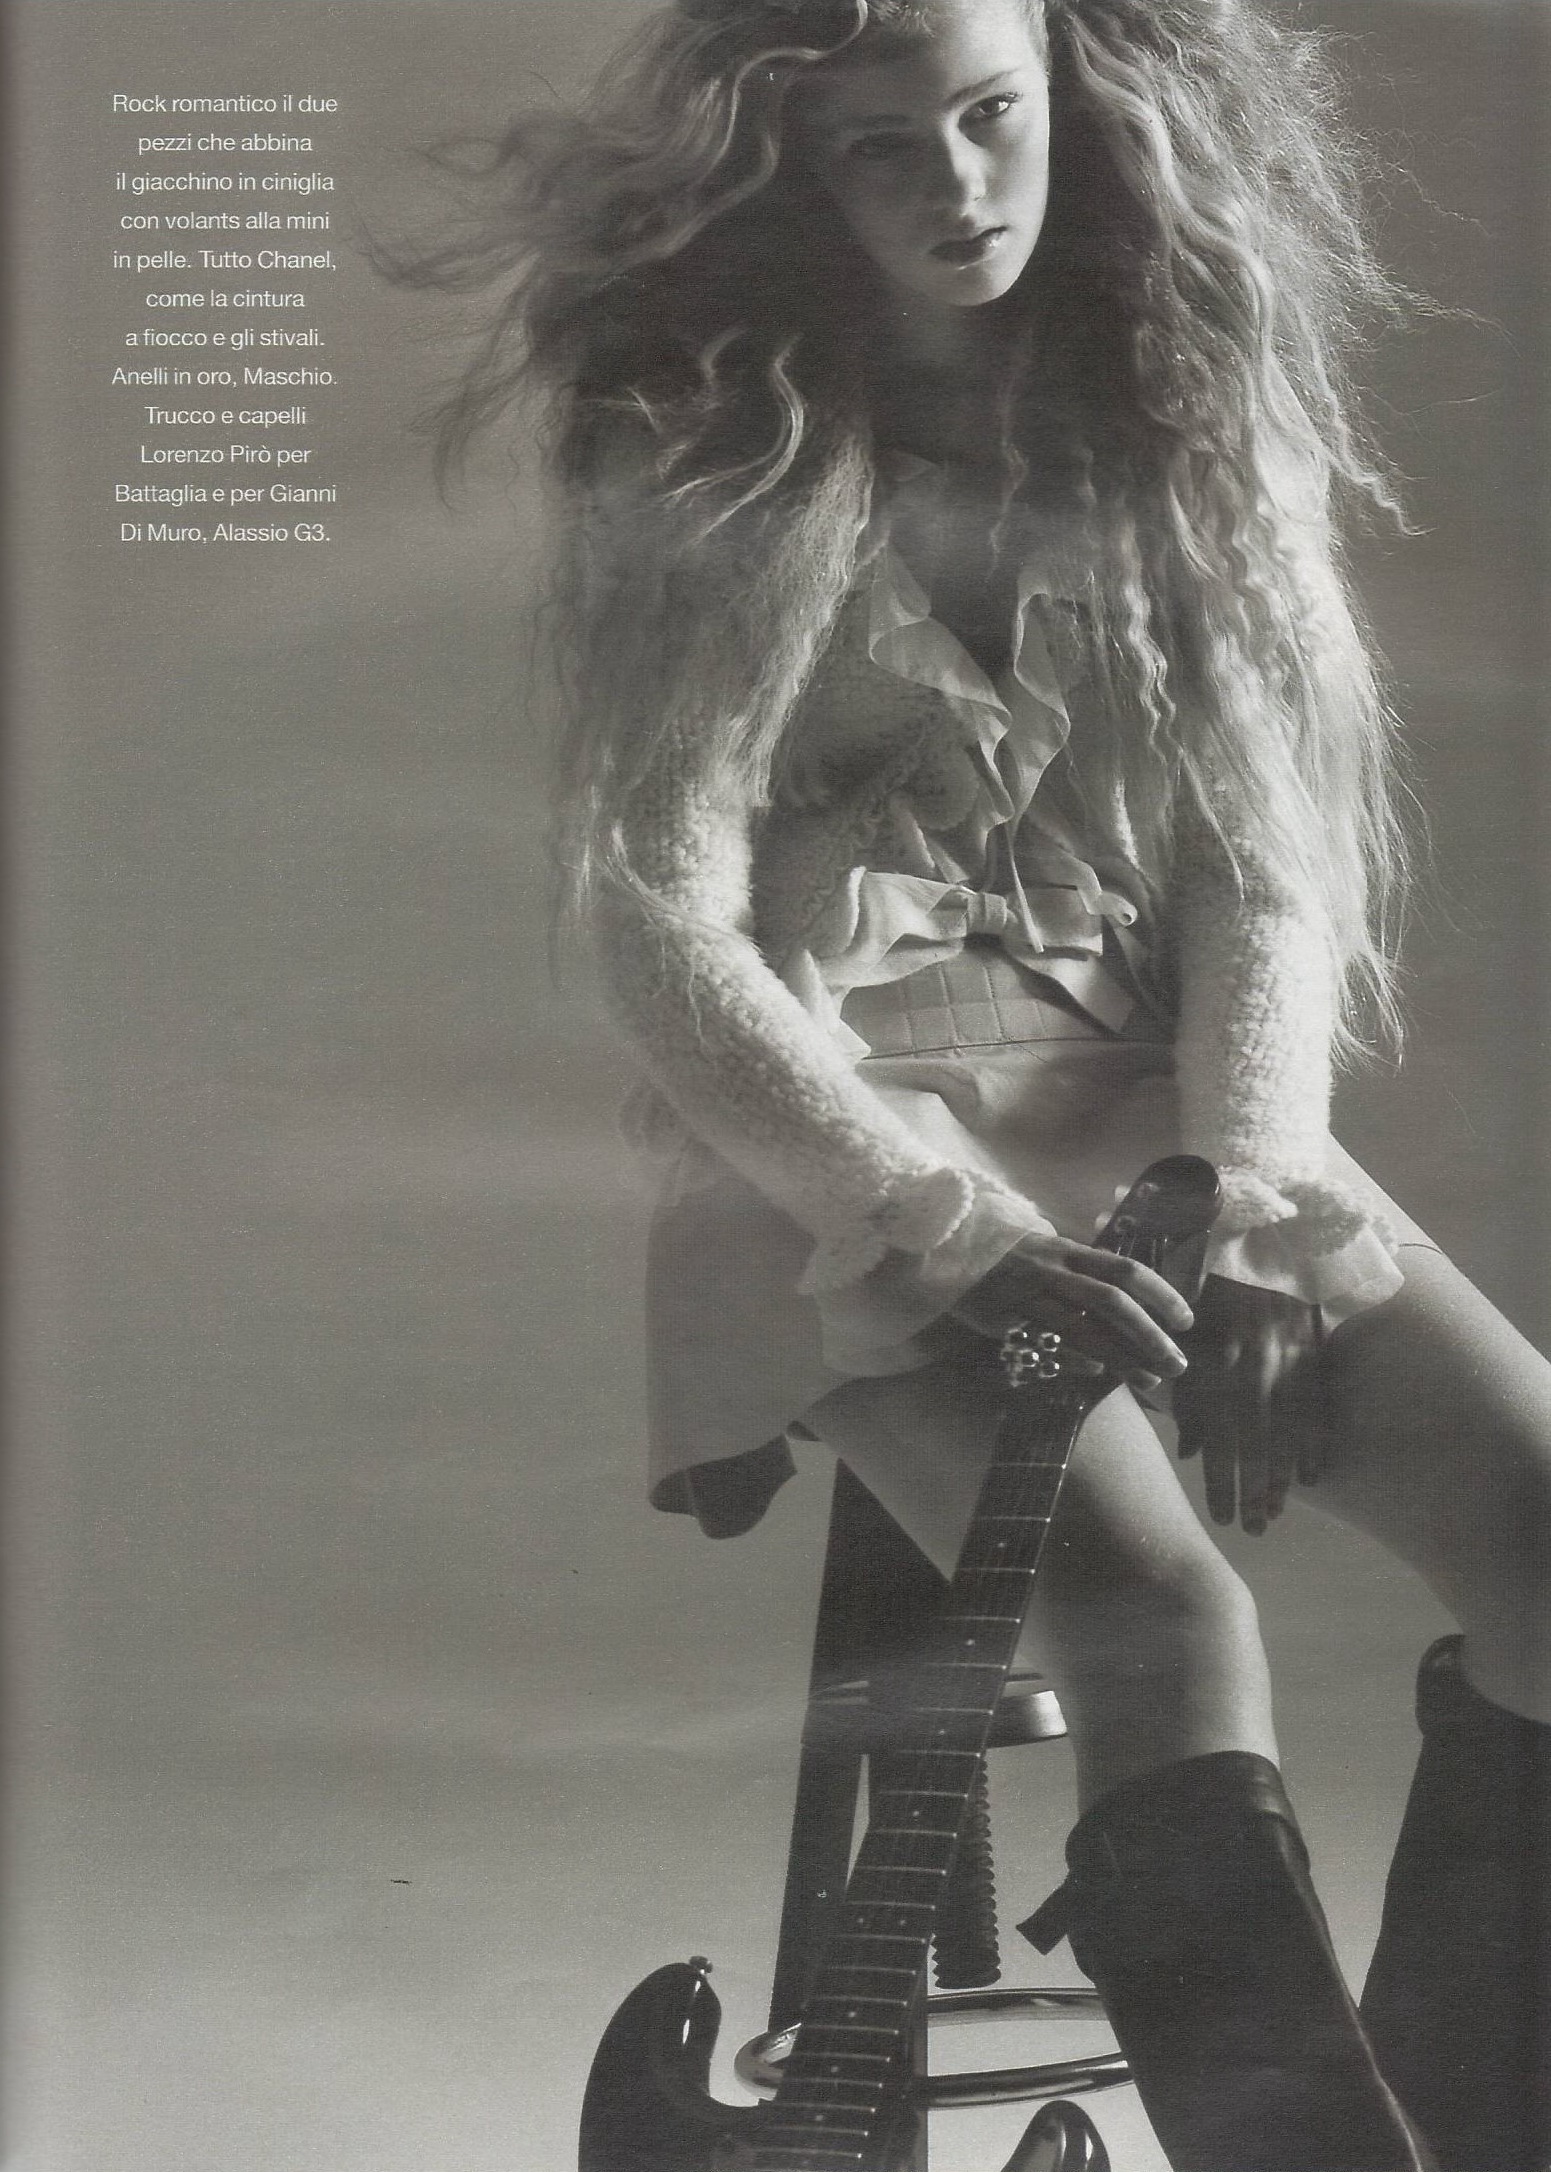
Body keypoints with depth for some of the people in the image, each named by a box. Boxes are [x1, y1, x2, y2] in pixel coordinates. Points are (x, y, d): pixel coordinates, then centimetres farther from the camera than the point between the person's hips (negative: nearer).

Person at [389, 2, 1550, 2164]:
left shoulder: (1190, 408, 9)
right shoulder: (705, 459, -1)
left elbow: (1271, 868, 3)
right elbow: (668, 929, -10)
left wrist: (1242, 1195, -14)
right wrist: (964, 1226, -21)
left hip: (1161, 1108, 4)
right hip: (848, 1146, -4)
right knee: (1160, 1620, -30)